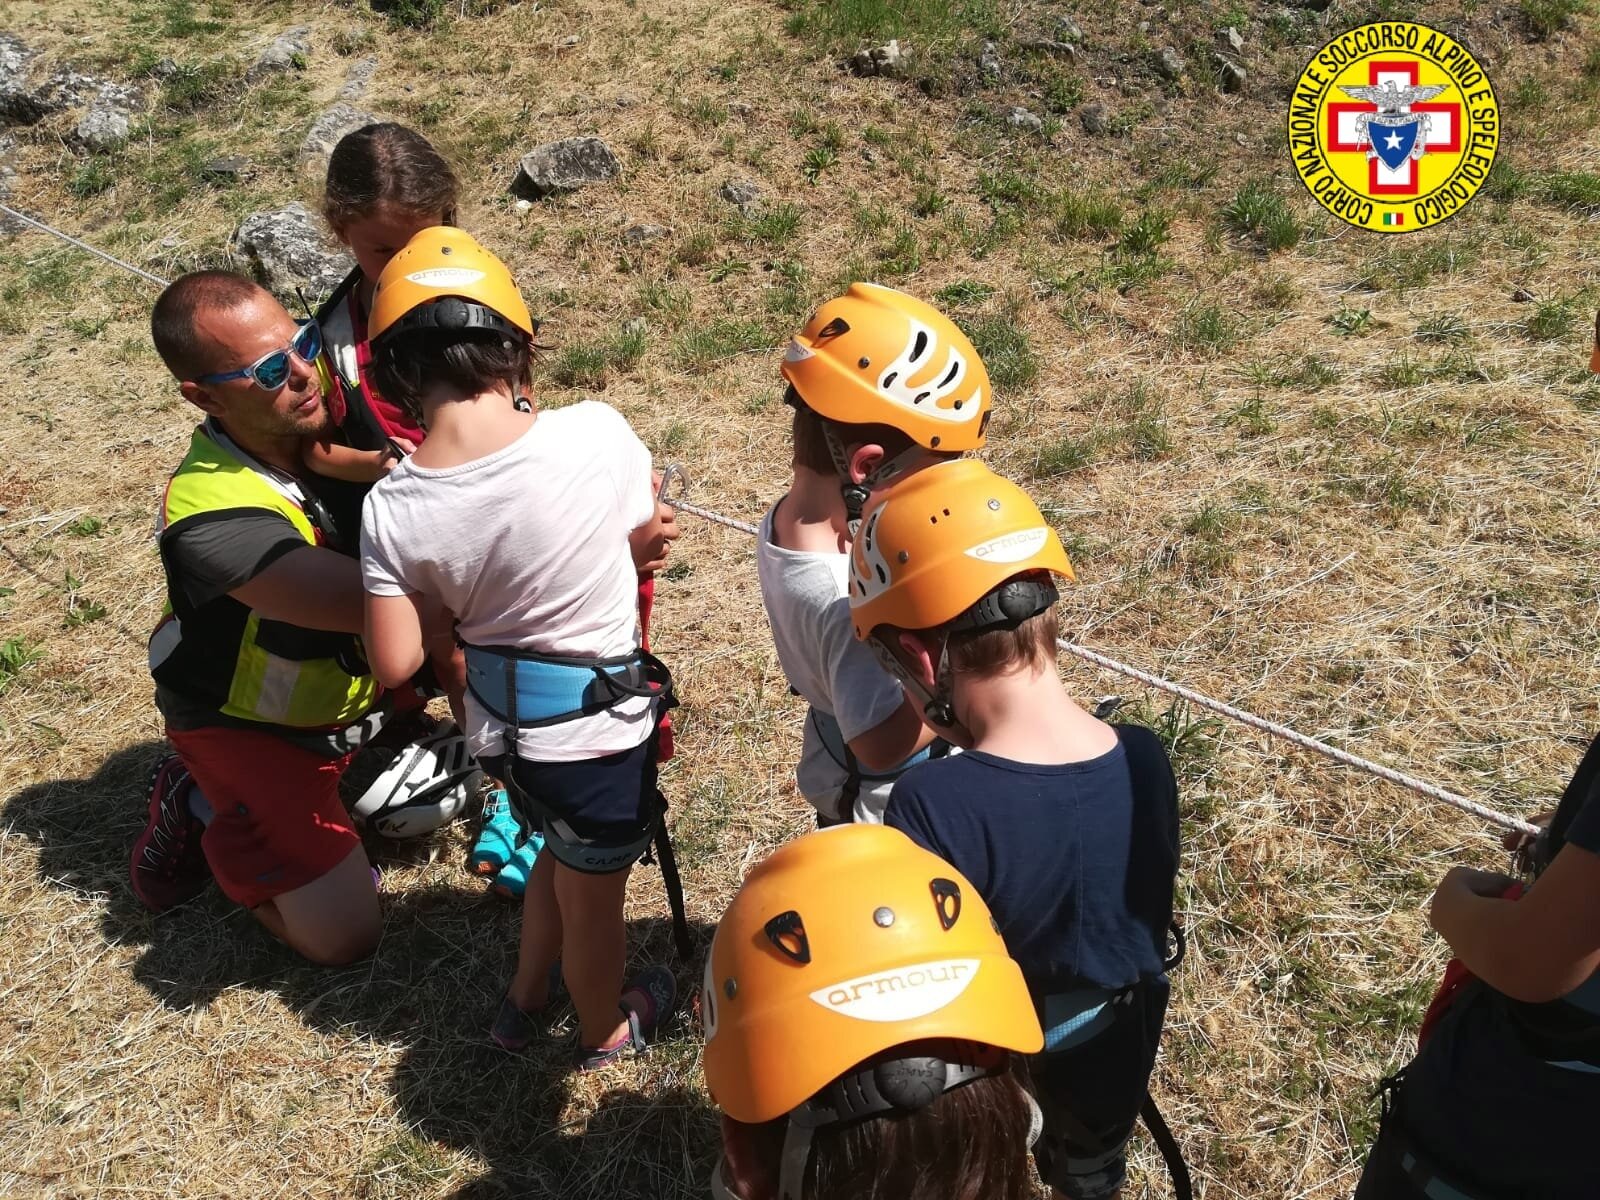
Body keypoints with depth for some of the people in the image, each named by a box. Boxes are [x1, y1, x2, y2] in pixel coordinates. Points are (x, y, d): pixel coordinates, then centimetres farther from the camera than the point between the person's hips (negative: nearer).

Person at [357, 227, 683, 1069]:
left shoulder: (393, 508, -17)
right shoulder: (594, 433, -24)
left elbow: (395, 663, -11)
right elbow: (649, 530, -4)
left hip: (498, 724, 4)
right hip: (596, 724, -3)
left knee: (563, 852, 34)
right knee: (592, 895, 23)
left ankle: (524, 1000, 55)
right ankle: (605, 1030, 51)